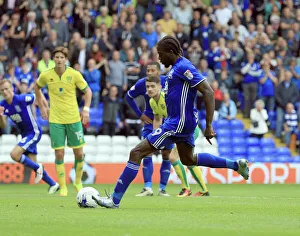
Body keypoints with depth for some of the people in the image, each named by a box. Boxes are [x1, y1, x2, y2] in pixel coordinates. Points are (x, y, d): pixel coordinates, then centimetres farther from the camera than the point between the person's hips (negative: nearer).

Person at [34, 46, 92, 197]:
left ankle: (78, 182, 26)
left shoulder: (74, 74, -7)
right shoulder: (46, 75, -4)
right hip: (55, 120, 0)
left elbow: (87, 90, 4)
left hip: (74, 118, 0)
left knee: (79, 153, 3)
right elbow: (37, 87, 17)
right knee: (59, 154, -4)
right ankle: (63, 187, 7)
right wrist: (42, 107, 13)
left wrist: (86, 109, -8)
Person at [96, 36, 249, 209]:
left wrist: (209, 126, -25)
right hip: (182, 123, 11)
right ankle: (236, 165, 30)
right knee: (189, 159, 29)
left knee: (136, 153, -10)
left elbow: (208, 92, -23)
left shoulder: (183, 67, -19)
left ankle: (115, 199, -9)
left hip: (177, 124, -11)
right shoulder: (177, 67, 10)